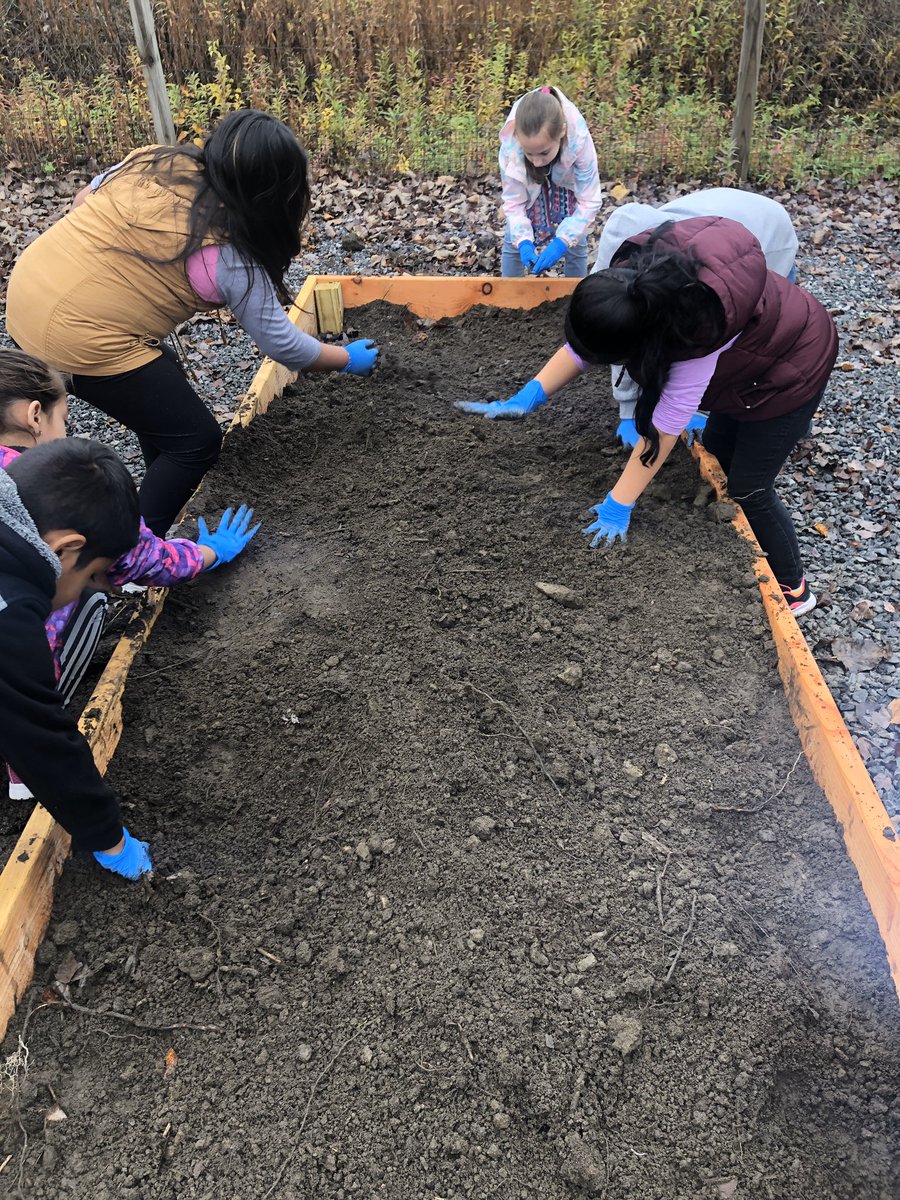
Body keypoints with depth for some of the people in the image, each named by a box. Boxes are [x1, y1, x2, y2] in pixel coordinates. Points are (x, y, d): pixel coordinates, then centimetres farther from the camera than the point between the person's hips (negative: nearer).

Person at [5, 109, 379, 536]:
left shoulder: (154, 160, 3)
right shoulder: (232, 254, -16)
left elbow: (83, 199, 17)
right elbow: (281, 343, -7)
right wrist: (349, 359, 5)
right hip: (77, 337, -9)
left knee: (164, 385, 26)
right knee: (197, 440, 3)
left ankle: (167, 489, 42)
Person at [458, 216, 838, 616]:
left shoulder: (700, 328, -43)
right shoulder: (632, 276, -23)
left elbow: (668, 421, -37)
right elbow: (584, 342, -11)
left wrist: (619, 504, -32)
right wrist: (528, 397, -20)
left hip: (789, 366, -7)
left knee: (747, 490, -1)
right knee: (716, 460, 13)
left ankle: (792, 589, 20)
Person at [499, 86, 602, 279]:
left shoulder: (579, 141, -41)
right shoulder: (510, 148, -38)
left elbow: (589, 202, -34)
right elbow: (514, 201, -26)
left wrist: (561, 242, -45)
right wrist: (523, 241, -42)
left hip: (567, 185, 0)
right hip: (530, 188, 1)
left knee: (575, 244, -1)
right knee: (513, 242, -2)